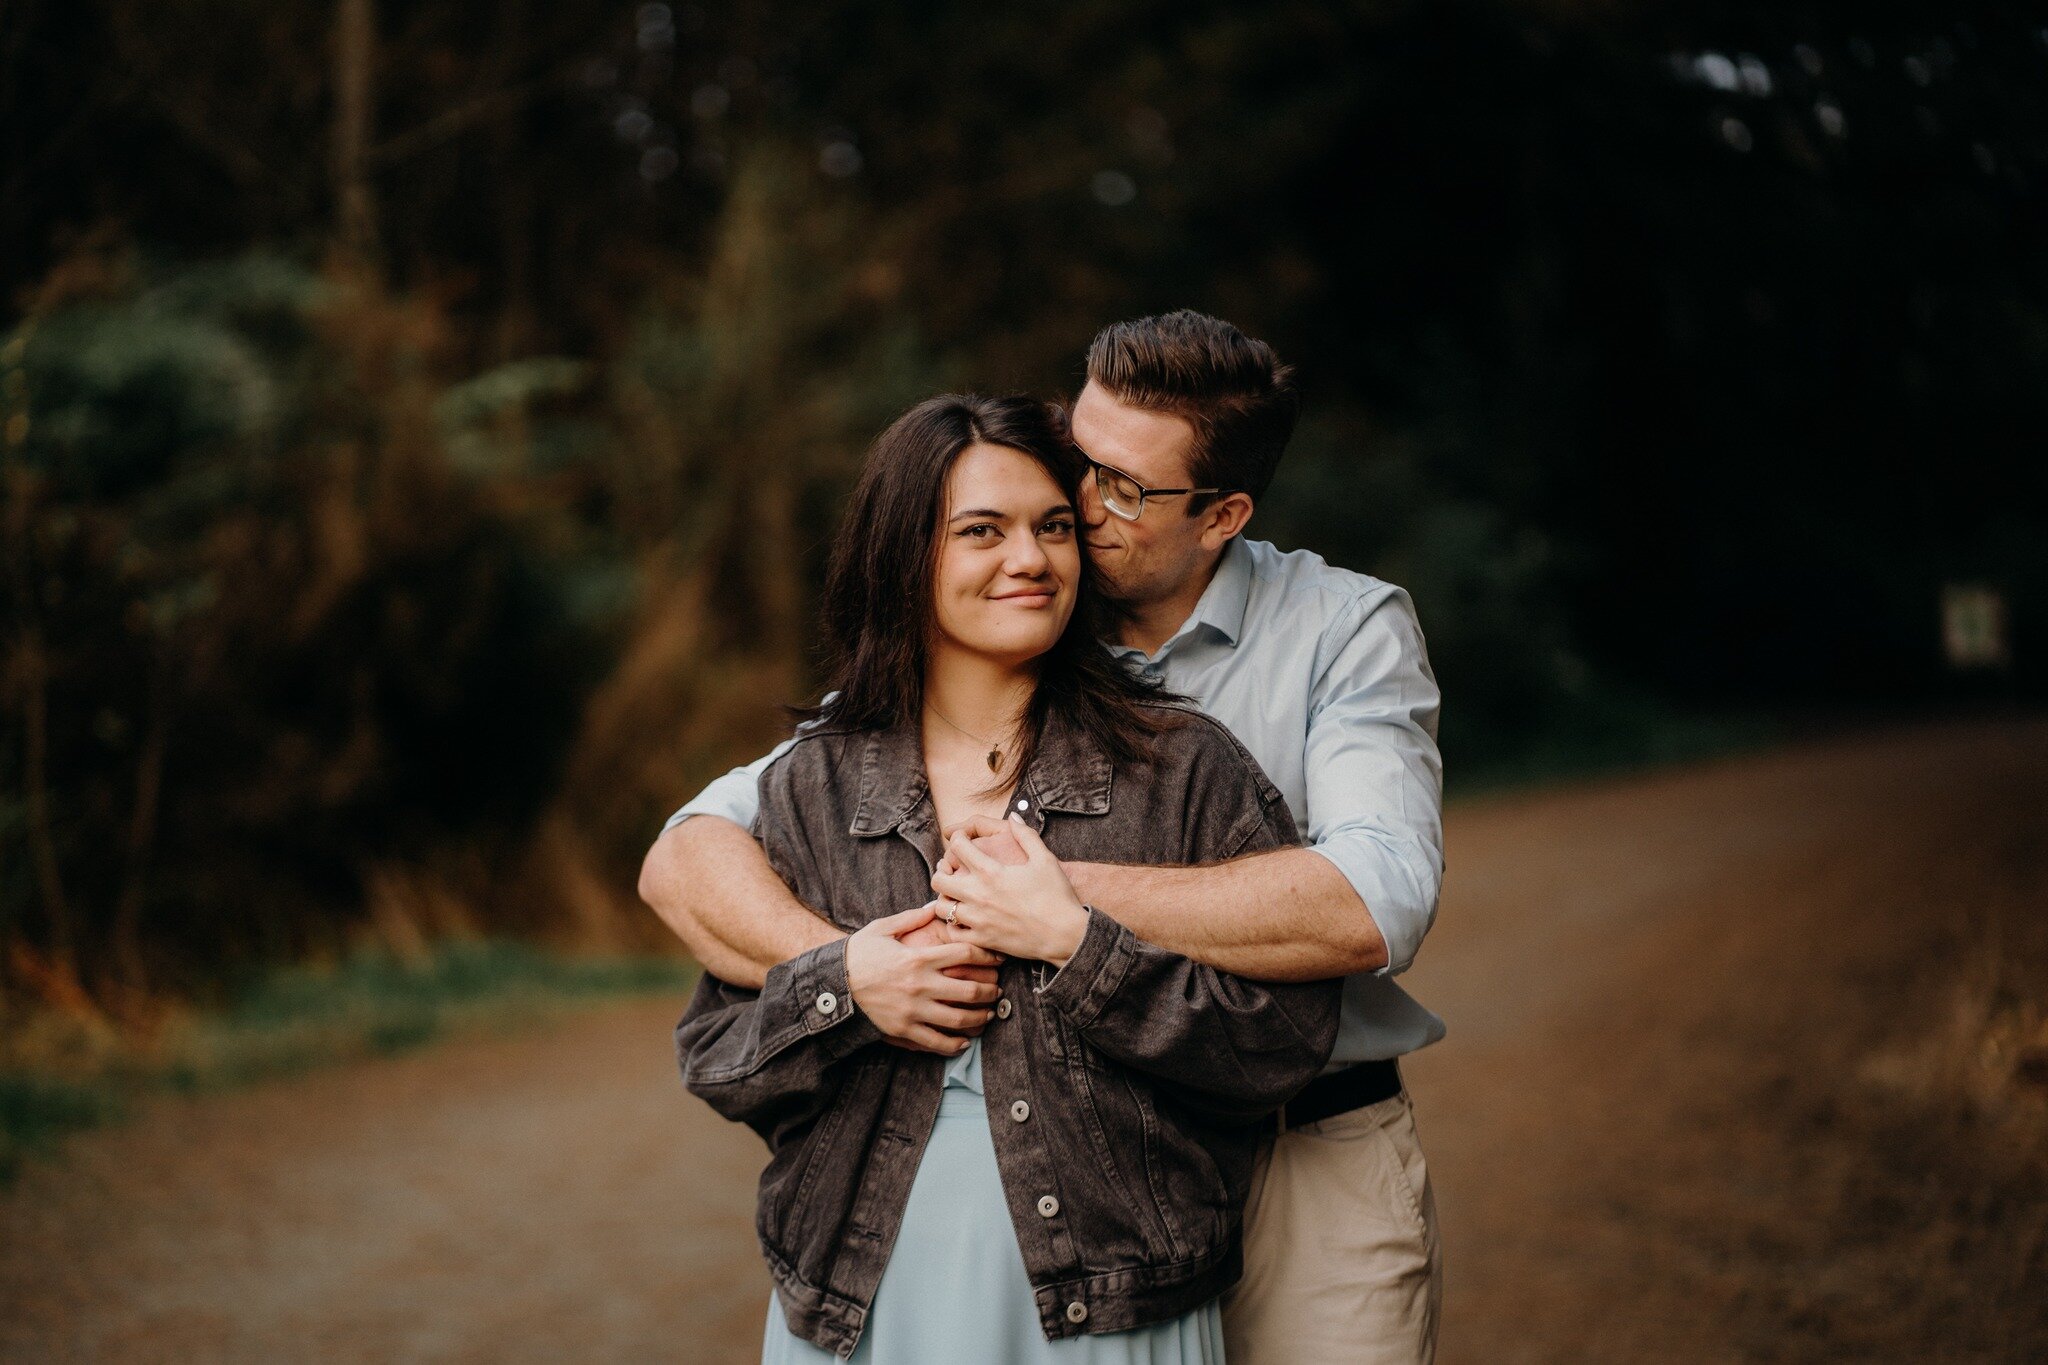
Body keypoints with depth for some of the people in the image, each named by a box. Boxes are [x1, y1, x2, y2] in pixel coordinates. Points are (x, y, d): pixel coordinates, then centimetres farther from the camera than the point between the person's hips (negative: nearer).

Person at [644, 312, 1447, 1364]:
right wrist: (848, 965, -27)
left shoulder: (1347, 630, -6)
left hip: (1316, 1168, -1)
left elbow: (1374, 907, -24)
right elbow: (687, 855, -6)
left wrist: (1067, 895, -26)